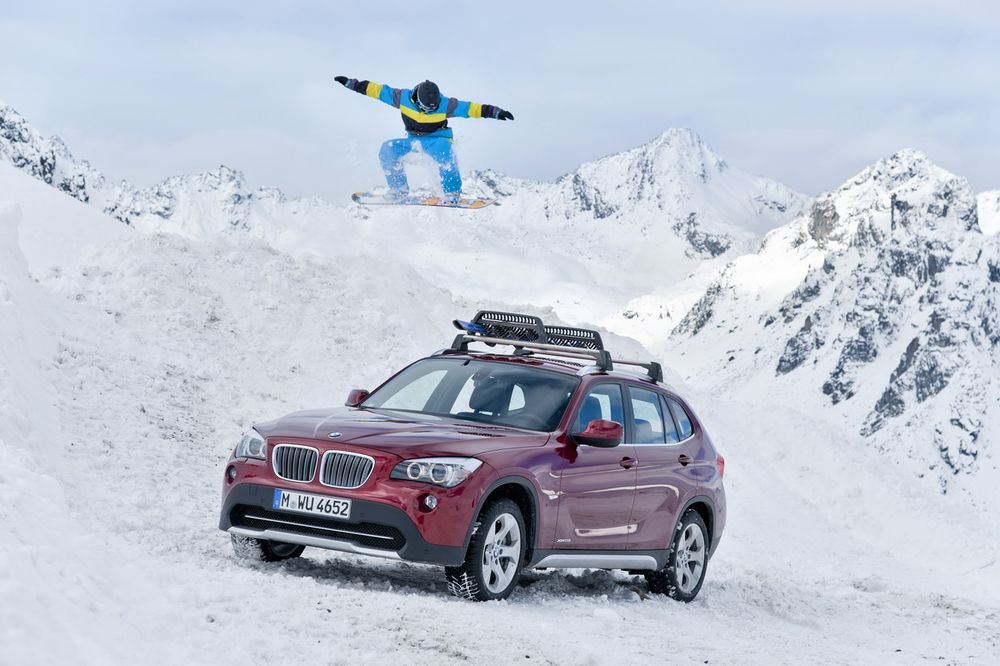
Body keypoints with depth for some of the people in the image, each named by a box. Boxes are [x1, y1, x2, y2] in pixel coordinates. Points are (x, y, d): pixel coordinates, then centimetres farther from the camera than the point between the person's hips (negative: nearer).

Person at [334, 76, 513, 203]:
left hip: (438, 139, -4)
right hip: (414, 140, 4)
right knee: (388, 149, -19)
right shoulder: (403, 98, -16)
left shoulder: (445, 105, -20)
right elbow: (378, 90, -8)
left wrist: (496, 112, -24)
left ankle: (452, 193, -34)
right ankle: (399, 188, -3)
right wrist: (351, 84, -7)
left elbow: (471, 108, -18)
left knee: (443, 149, -39)